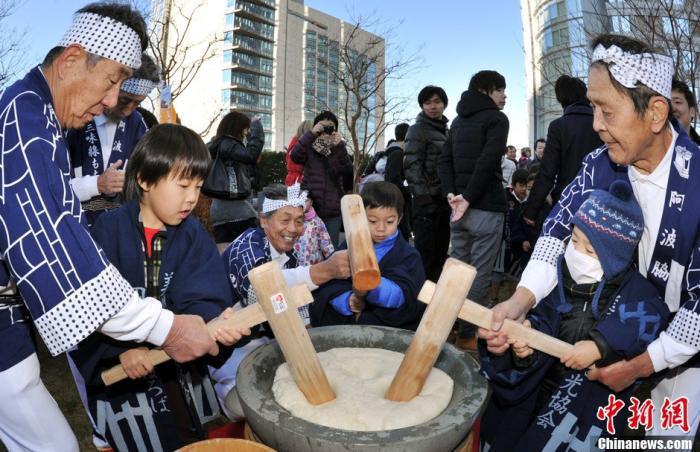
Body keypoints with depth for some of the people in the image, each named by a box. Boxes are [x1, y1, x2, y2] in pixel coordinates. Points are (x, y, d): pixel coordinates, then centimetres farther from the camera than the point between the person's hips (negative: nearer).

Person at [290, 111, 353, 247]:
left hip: (333, 210, 1)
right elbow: (295, 156, -19)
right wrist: (311, 134, -23)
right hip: (311, 208, -1)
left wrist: (340, 147, -20)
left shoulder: (339, 149, 6)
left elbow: (348, 172, -10)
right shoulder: (310, 148, 2)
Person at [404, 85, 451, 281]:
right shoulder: (418, 130, -5)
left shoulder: (445, 130, 19)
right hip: (427, 201, -8)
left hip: (444, 199, 8)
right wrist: (424, 198, -20)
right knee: (425, 254, -5)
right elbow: (411, 166, -13)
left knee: (440, 254, 12)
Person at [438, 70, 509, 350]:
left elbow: (444, 161, 12)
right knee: (479, 275, -1)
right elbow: (488, 162, -18)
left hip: (458, 207, 8)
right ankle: (469, 333, 6)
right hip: (486, 208, -8)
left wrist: (451, 193, 1)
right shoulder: (496, 118, -4)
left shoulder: (458, 120, 19)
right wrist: (467, 198, -15)